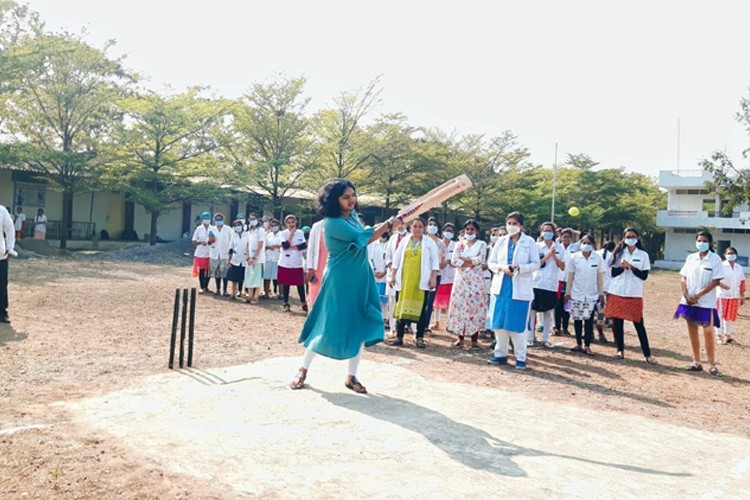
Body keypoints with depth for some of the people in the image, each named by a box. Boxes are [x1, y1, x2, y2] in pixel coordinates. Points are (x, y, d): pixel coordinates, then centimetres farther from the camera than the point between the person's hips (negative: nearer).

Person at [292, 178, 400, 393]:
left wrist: (387, 225, 3)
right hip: (340, 281, -8)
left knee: (361, 326, 6)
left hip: (360, 278, 8)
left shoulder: (353, 216, 5)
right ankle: (303, 370, 18)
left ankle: (351, 376, 17)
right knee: (330, 327, -1)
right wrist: (389, 223, -13)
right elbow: (363, 239, -22)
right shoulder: (332, 223, -21)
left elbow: (366, 234, 19)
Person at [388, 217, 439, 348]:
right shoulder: (404, 241, 10)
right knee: (401, 307, 2)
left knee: (420, 308, 1)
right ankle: (399, 336, 9)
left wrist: (433, 278, -7)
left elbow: (435, 261, 2)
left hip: (422, 281, -2)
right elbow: (397, 259, 11)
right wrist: (392, 275, 4)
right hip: (404, 279, 2)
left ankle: (420, 338, 8)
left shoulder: (429, 242, 4)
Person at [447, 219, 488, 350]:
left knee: (475, 307, -5)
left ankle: (474, 340, 0)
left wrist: (463, 258, -7)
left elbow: (480, 260, -12)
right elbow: (453, 261, -4)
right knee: (459, 306, 1)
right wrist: (471, 262, -11)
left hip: (476, 281, -2)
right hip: (461, 280, 2)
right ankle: (460, 338, 10)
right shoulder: (459, 245, 11)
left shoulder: (482, 244, 5)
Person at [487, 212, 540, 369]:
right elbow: (491, 262, 9)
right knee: (499, 323, 6)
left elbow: (535, 264, -3)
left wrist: (519, 268, -19)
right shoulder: (501, 241, 9)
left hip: (520, 288, -3)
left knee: (518, 325, -2)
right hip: (501, 286, 4)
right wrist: (501, 267, -11)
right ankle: (501, 354, 18)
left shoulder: (529, 242, 0)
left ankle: (520, 358, 7)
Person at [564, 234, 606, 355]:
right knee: (577, 319, 6)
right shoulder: (574, 257, -1)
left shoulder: (598, 258, -1)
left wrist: (601, 294, 1)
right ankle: (578, 344, 16)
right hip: (576, 294, 1)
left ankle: (587, 346, 2)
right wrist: (567, 292, 1)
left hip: (592, 295, -1)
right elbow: (570, 276, 2)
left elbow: (600, 277, 2)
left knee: (589, 319, -3)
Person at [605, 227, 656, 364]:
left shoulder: (643, 255, 3)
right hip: (617, 293, 2)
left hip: (634, 294, -2)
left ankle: (647, 354, 3)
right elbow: (613, 272, 1)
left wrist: (631, 267, -14)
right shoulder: (619, 253, 6)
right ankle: (620, 350, 17)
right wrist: (622, 267, -17)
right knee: (617, 322, 5)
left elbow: (644, 275, -3)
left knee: (639, 324, -2)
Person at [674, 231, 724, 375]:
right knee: (692, 331, 8)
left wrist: (698, 295, -14)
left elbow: (716, 281, -9)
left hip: (706, 303, -4)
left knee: (708, 333, -2)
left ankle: (712, 365, 8)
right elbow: (684, 278, 8)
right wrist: (686, 295, -7)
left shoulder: (715, 259, -5)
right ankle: (696, 362, 17)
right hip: (689, 301, 4)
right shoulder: (690, 258, 8)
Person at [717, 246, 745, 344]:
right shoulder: (721, 266, -6)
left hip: (734, 297, 5)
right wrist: (723, 286, -26)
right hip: (722, 295, -5)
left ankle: (728, 335, 22)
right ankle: (720, 336, 6)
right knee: (721, 316, -1)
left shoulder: (739, 268, 10)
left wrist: (742, 297, 12)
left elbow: (742, 283, 12)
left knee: (731, 317, 11)